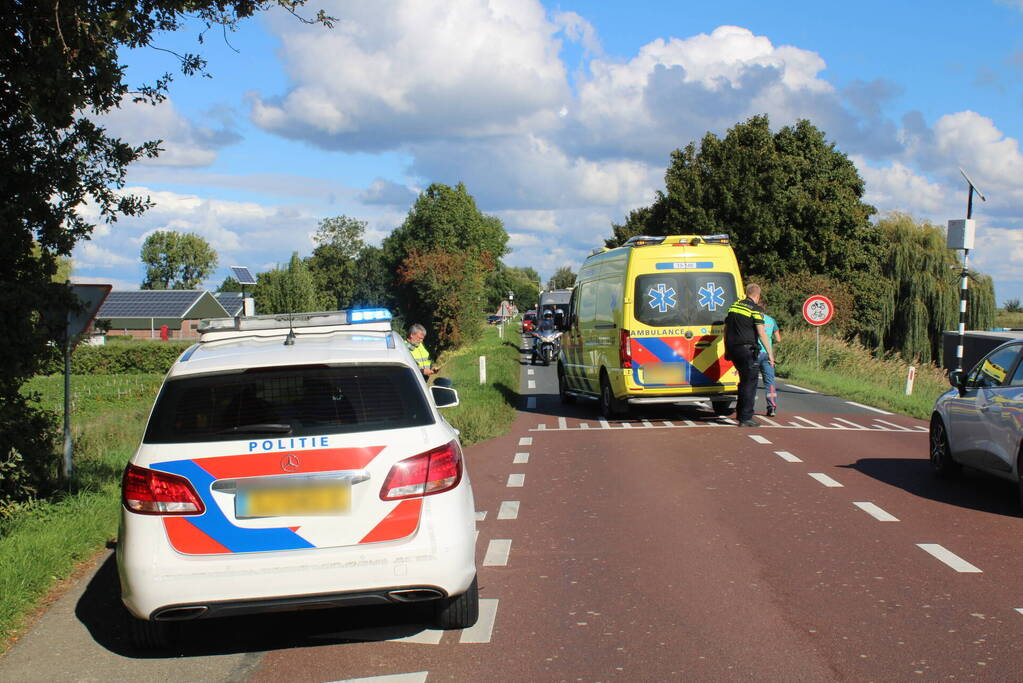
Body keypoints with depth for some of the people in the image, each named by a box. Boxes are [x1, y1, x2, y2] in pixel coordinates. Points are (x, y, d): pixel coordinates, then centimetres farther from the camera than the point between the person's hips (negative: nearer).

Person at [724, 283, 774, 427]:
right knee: (750, 382, -1)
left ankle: (740, 413, 27)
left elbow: (726, 328, 21)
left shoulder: (734, 306, 15)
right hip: (746, 349, -7)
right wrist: (770, 353, -14)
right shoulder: (756, 309, -7)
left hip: (732, 349, 7)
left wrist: (727, 350, 28)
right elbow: (761, 332, -15)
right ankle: (746, 418, -4)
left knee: (744, 380, 21)